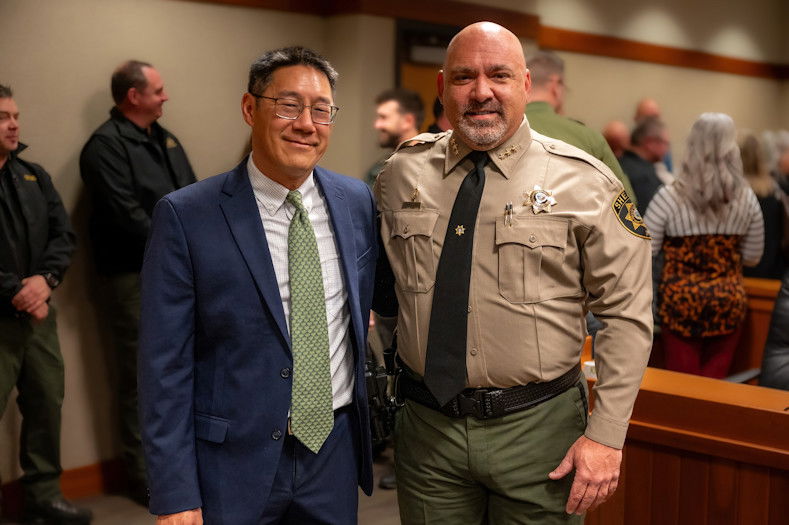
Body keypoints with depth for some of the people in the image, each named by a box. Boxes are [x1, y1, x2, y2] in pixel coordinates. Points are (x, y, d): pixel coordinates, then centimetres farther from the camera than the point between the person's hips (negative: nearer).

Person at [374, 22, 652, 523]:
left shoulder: (583, 182, -8)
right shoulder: (401, 173, 2)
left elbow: (627, 316, -7)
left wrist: (606, 435, -11)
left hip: (538, 428, -2)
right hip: (427, 426, 3)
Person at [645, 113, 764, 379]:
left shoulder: (669, 196, -13)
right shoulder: (746, 198, -4)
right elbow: (752, 257, 4)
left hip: (681, 303, -2)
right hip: (730, 303, 2)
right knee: (715, 382, 14)